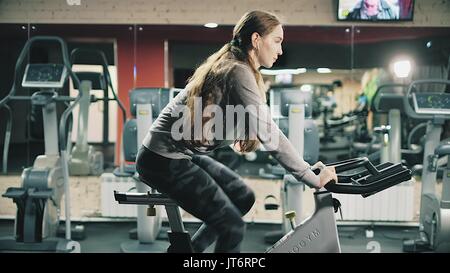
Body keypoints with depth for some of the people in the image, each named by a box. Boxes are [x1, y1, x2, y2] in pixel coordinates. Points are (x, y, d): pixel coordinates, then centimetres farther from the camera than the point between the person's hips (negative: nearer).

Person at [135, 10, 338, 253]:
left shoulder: (229, 64, 11)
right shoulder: (239, 72, -19)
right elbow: (268, 134, -23)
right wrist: (312, 179, -18)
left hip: (184, 154, 10)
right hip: (164, 160, -10)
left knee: (243, 198, 17)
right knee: (233, 227, -7)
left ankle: (189, 248, 23)